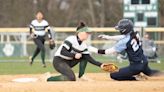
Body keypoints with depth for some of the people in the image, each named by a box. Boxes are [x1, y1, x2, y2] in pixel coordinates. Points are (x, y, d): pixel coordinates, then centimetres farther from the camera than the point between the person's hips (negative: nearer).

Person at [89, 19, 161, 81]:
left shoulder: (125, 41, -23)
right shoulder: (135, 34, -3)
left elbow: (110, 51, -19)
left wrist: (95, 50, -12)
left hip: (135, 66, -8)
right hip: (144, 62, 8)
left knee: (113, 75, -3)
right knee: (149, 72, 40)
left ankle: (135, 78, -8)